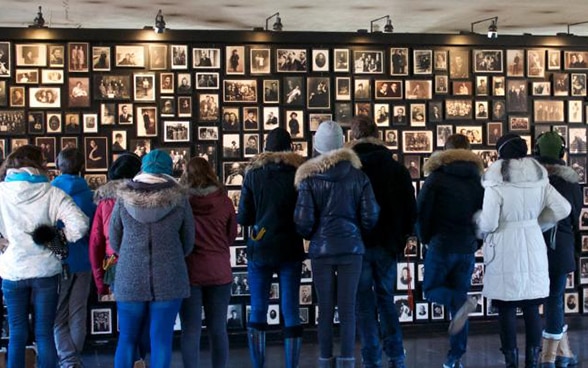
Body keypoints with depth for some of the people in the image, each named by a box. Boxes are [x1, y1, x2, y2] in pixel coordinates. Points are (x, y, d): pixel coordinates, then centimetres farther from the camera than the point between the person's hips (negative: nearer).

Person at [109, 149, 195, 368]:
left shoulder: (124, 198, 0)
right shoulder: (178, 199, -2)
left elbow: (114, 242, 8)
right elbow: (188, 243, 6)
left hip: (129, 278, 1)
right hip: (169, 279, -1)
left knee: (127, 340, 12)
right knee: (161, 341, 5)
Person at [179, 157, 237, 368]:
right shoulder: (223, 200, -4)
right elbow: (232, 235, 9)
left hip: (188, 271, -2)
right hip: (219, 272, 2)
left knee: (191, 330, 3)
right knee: (218, 329, 11)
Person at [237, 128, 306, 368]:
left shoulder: (253, 173, 1)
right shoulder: (299, 171, -1)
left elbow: (243, 218, 1)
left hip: (259, 249, 1)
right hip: (290, 249, 0)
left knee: (257, 310, 7)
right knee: (291, 312, 3)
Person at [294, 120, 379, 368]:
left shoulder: (310, 177, -4)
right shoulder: (357, 175, 0)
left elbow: (303, 221, -7)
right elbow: (370, 216, -1)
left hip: (321, 249, 0)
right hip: (351, 247, 1)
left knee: (325, 309, 7)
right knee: (348, 308, 4)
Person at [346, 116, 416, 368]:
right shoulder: (397, 168, 3)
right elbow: (411, 208, 4)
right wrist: (399, 237, 13)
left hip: (357, 244, -3)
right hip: (387, 244, 3)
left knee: (365, 303, 3)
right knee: (386, 299, 14)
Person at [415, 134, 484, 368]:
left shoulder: (437, 177, -4)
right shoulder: (478, 179, 6)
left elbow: (421, 212, -6)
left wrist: (426, 239, 9)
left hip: (441, 245, -4)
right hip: (468, 248, 4)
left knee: (431, 289, 12)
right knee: (458, 295, 9)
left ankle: (461, 302, -20)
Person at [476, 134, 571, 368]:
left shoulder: (496, 181, -13)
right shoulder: (539, 177, 2)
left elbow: (489, 223, -15)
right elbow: (563, 209, 2)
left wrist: (478, 221, 8)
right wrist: (537, 223, 14)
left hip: (506, 252, -4)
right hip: (533, 248, 5)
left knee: (507, 309, 5)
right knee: (532, 307, 11)